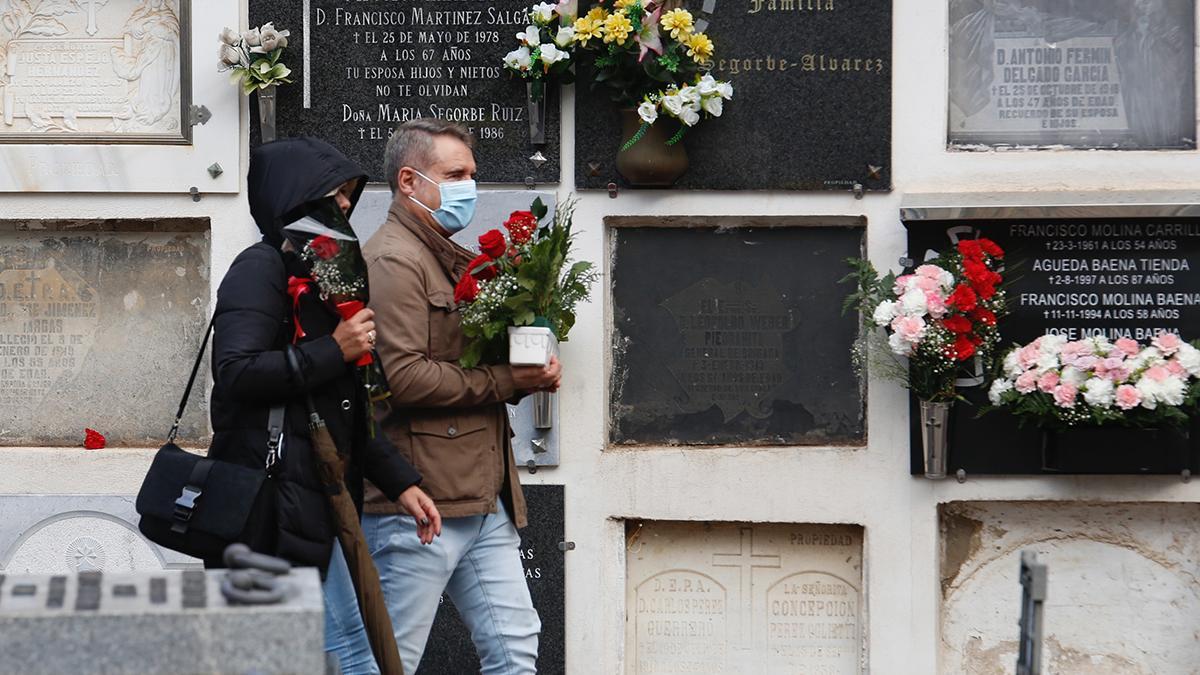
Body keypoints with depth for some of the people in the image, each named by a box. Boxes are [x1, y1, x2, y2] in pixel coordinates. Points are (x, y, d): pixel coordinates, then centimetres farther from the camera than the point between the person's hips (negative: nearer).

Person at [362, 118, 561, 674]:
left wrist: (531, 372, 5)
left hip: (483, 500, 10)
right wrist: (506, 381, -14)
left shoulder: (452, 260, 21)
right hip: (418, 501, -10)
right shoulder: (393, 261, -10)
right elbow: (403, 377, -21)